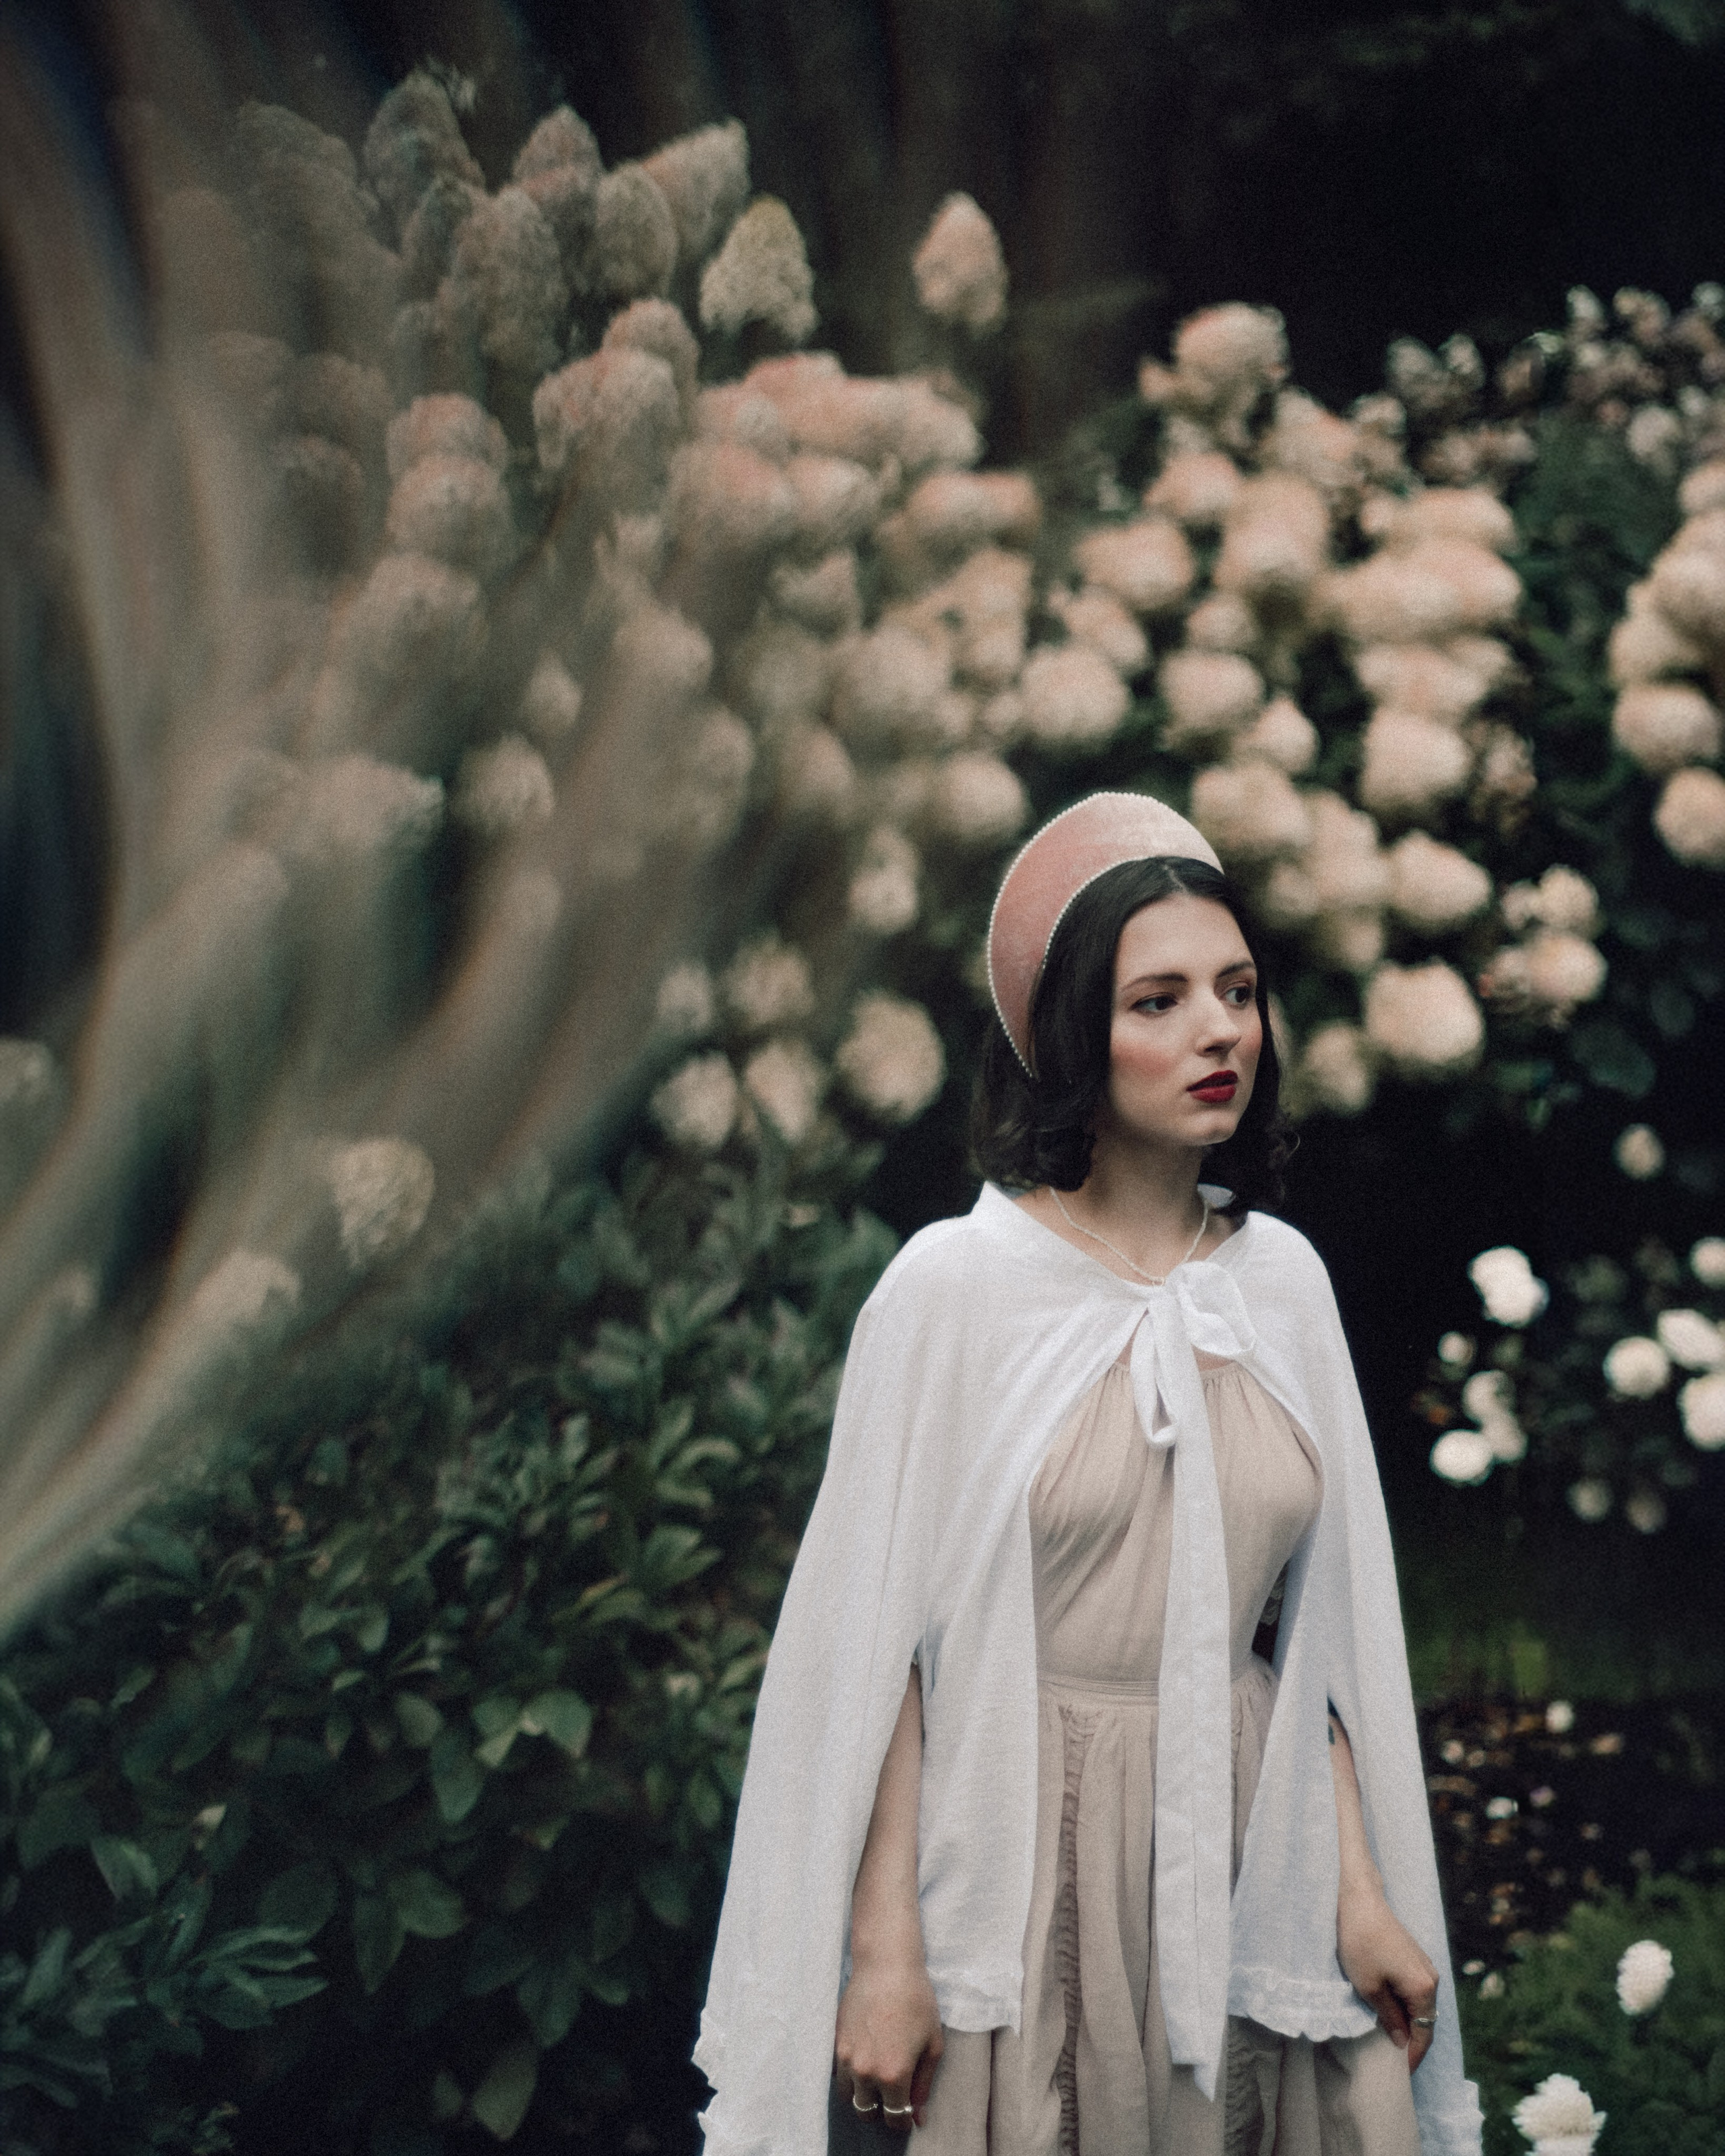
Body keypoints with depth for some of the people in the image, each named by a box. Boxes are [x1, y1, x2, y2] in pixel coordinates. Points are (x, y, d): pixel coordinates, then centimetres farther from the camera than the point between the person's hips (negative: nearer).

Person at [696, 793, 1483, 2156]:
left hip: (1243, 1854, 4)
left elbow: (1319, 1621, 9)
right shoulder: (958, 1287, -8)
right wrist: (885, 1949, -11)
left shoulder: (1282, 1280, 5)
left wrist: (1362, 1891, 4)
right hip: (1023, 1854, -4)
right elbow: (879, 1635, -8)